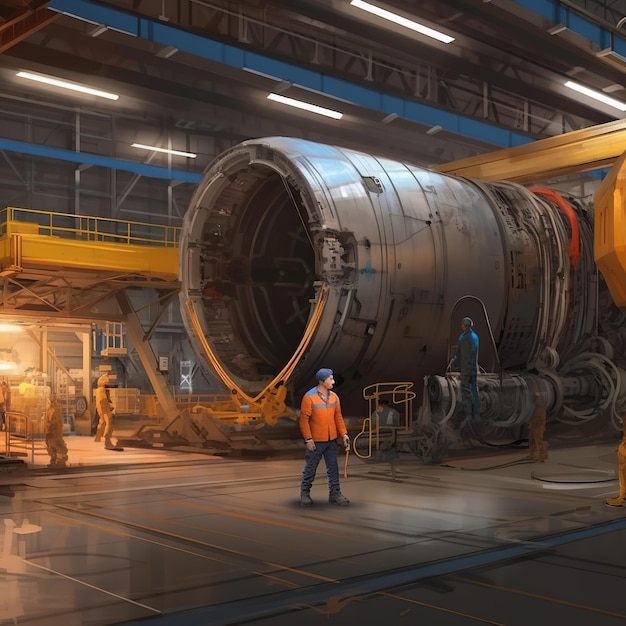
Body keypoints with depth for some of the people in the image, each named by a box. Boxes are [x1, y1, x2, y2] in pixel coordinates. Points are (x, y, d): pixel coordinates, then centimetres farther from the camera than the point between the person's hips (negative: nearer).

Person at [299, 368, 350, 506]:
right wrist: (308, 439, -15)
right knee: (310, 468, 6)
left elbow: (338, 417, 9)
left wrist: (344, 434, 1)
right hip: (315, 441, -5)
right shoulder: (309, 397, -14)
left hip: (331, 440, 5)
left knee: (333, 468, 10)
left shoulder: (334, 396, 4)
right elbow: (303, 420, -12)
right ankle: (305, 493, 21)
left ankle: (334, 493, 19)